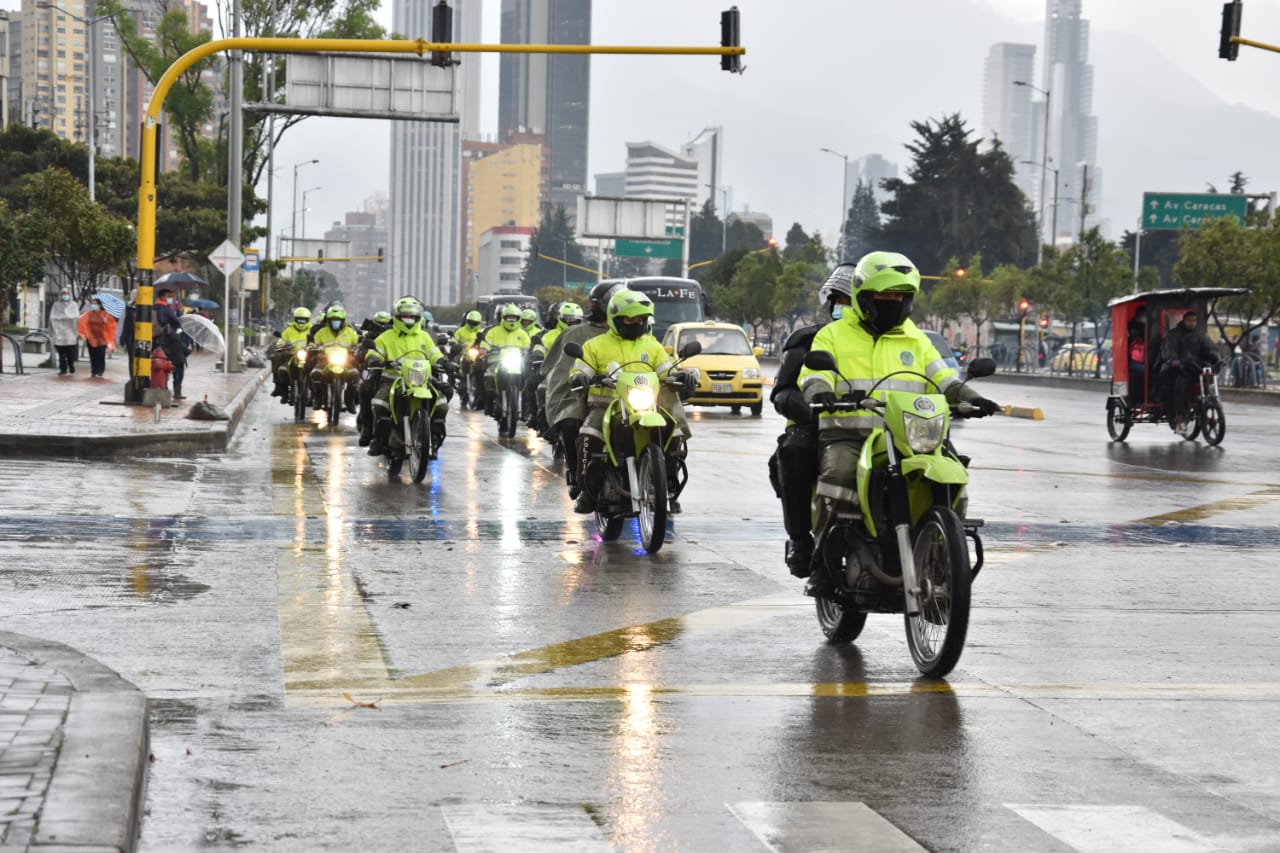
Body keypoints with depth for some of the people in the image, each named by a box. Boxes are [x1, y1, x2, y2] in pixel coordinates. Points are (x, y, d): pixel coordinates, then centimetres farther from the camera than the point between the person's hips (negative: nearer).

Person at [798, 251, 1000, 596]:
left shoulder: (916, 341, 21)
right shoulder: (833, 335, 10)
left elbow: (942, 379, 14)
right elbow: (813, 373, -5)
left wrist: (969, 398, -6)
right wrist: (819, 393, -28)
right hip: (846, 435, -4)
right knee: (840, 472, -36)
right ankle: (824, 561, -26)